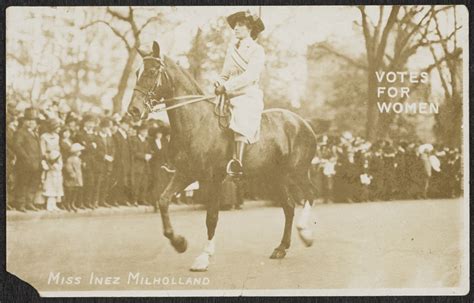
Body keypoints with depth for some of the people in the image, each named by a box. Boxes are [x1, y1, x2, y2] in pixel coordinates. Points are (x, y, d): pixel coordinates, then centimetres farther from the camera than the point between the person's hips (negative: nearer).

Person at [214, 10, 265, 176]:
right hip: (230, 96, 7)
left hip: (249, 96, -7)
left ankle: (237, 161, -47)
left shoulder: (257, 51, -1)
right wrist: (219, 84, -3)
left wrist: (227, 87, -20)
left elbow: (249, 76, -14)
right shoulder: (232, 49, 18)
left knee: (240, 114, -36)